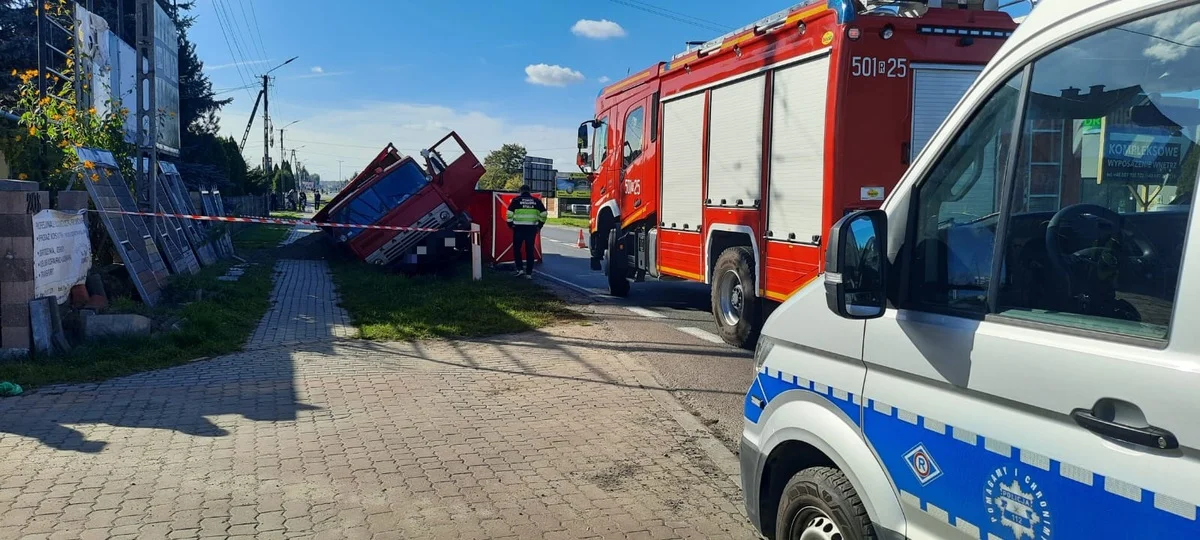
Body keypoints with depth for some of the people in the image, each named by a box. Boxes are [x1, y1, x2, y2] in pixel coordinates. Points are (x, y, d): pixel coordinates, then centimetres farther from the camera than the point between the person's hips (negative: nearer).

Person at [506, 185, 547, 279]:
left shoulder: (516, 200, 0)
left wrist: (510, 224, 8)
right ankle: (529, 273, 8)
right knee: (530, 251, 8)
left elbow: (510, 214, -4)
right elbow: (543, 214, 8)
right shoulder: (536, 201, 7)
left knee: (516, 249, 13)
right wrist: (539, 225, 18)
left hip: (519, 228, -2)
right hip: (532, 229, 2)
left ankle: (519, 269, 3)